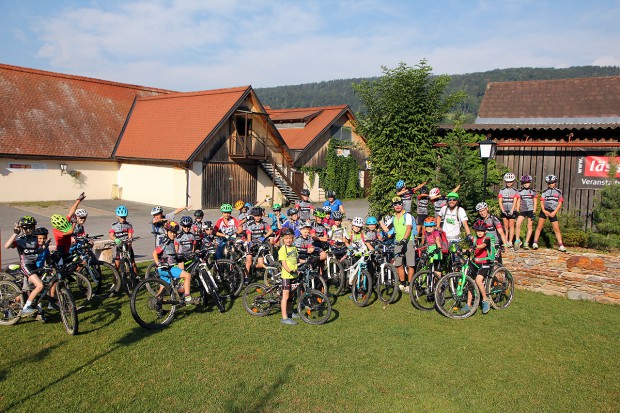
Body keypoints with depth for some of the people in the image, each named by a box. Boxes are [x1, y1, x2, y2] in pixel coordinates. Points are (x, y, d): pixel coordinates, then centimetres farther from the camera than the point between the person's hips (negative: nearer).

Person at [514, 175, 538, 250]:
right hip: (522, 210, 1)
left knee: (529, 227, 1)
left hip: (530, 210, -1)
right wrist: (517, 211, 2)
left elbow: (535, 203, 4)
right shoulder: (520, 192, 10)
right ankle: (517, 240, -6)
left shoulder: (533, 192, 6)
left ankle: (526, 243, 5)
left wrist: (534, 212, -6)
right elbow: (518, 202, 11)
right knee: (517, 224, -16)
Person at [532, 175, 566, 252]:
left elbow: (560, 203, 3)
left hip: (553, 212, 0)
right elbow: (542, 201, 4)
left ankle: (561, 245, 3)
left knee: (556, 229, -2)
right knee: (539, 227, -5)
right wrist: (544, 211, -12)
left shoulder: (558, 192, 9)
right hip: (544, 210, 0)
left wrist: (554, 212, -9)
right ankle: (535, 243, -2)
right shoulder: (545, 192, 10)